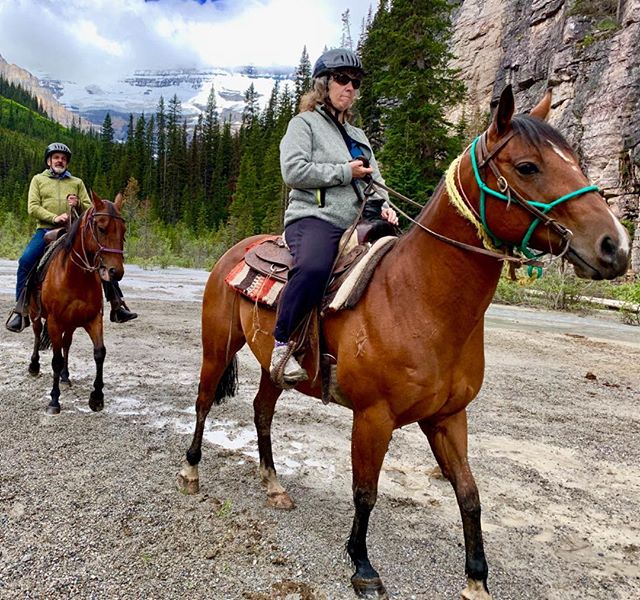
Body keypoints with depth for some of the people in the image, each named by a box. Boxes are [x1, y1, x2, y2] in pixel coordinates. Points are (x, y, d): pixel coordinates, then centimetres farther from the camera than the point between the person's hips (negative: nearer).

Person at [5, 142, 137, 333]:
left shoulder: (77, 182, 20)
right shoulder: (38, 179, 15)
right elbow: (33, 208, 3)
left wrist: (78, 204, -8)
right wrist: (54, 218, -14)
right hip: (46, 230, -1)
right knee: (26, 260, -25)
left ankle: (117, 306, -9)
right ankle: (20, 309, -15)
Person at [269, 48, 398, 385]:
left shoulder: (358, 136, 29)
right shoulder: (304, 124, 8)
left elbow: (372, 180, 27)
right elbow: (294, 171, -8)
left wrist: (382, 204, 4)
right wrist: (345, 172, -7)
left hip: (355, 223, 8)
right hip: (314, 218, -8)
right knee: (312, 268, -39)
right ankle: (282, 345, -22)